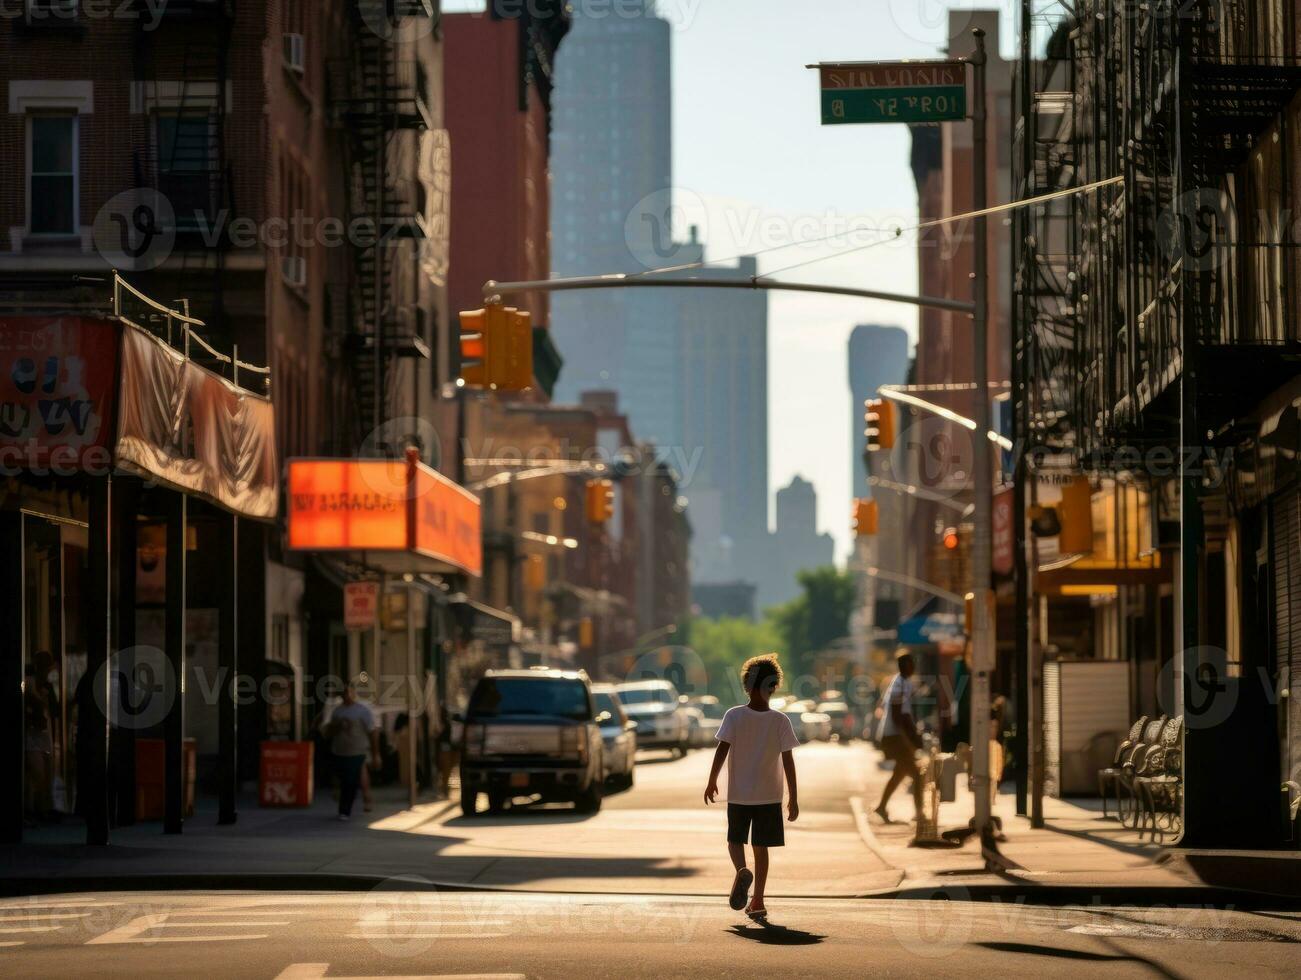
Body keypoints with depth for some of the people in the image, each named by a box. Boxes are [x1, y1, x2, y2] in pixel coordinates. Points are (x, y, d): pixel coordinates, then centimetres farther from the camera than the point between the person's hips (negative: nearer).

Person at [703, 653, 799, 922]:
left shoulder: (734, 716, -9)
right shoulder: (780, 721, -8)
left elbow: (722, 750, -12)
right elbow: (788, 761, -8)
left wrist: (712, 782, 1)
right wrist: (793, 798, -2)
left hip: (738, 794, -1)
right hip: (769, 795, 1)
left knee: (735, 839, 15)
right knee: (761, 846, 11)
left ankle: (741, 871, -18)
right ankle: (757, 902, 12)